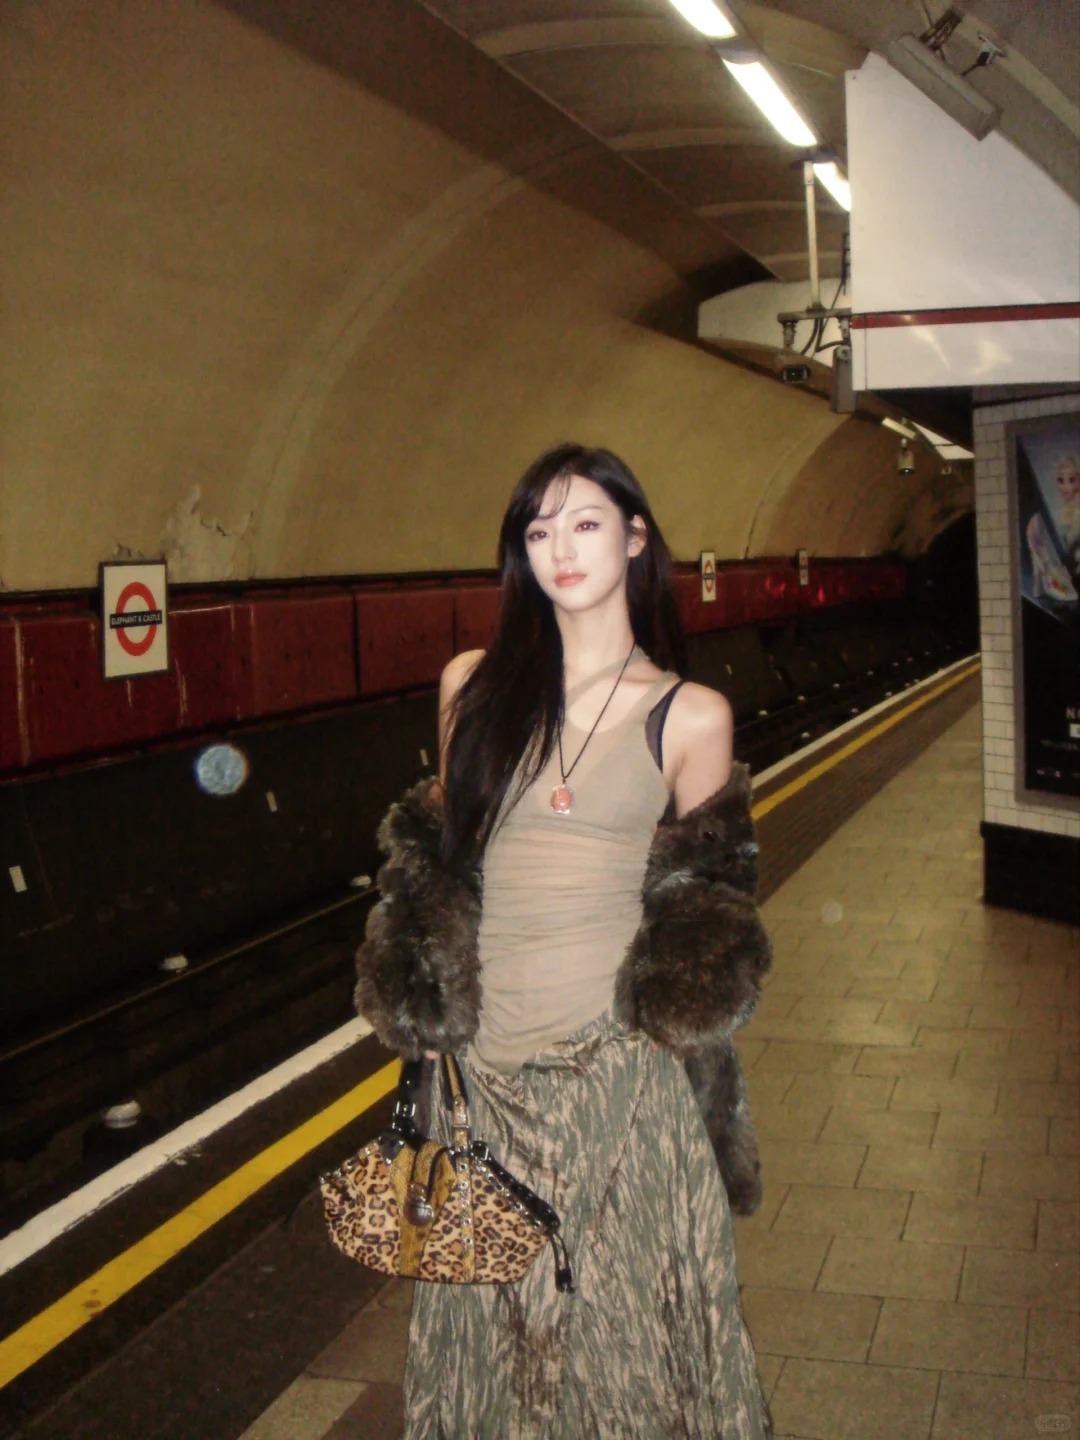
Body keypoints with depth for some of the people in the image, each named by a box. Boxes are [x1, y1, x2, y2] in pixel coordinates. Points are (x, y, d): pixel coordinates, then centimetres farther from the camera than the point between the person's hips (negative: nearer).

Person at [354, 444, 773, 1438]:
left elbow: (700, 911, 6)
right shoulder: (474, 684, 4)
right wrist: (431, 1014, 6)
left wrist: (677, 1020, -3)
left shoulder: (689, 716, -1)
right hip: (490, 1064, 2)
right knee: (497, 1312, 14)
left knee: (624, 1310, 9)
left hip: (620, 1063, -2)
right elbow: (439, 862, 11)